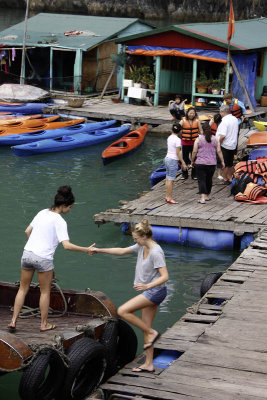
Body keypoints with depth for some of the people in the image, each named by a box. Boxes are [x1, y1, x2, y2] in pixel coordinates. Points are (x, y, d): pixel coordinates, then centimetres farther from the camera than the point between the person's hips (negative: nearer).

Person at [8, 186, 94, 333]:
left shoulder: (42, 213, 6)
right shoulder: (60, 221, -14)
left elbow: (27, 231, 14)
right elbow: (67, 245, -22)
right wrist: (85, 250, -13)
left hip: (27, 253, 6)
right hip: (43, 259, -6)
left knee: (23, 289, 17)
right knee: (45, 292, 12)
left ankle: (13, 321, 16)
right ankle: (44, 324, 22)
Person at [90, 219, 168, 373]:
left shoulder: (156, 252, -20)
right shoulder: (142, 247, 8)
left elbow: (165, 276, -24)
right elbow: (122, 251, 19)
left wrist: (147, 286, -36)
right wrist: (100, 250, 18)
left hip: (156, 291, -9)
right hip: (150, 292, 9)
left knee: (123, 311, -14)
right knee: (145, 326, 11)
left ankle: (152, 333, -4)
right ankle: (148, 364, 17)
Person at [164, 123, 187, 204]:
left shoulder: (169, 138, 8)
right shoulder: (177, 140, -14)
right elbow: (178, 153, -15)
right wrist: (183, 163, -9)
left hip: (167, 158, 8)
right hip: (173, 160, -8)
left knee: (168, 179, 11)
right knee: (171, 180, -5)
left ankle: (167, 197, 16)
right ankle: (169, 198, -3)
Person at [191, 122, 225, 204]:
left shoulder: (198, 139, -4)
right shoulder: (215, 139, 3)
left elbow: (194, 152, -3)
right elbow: (219, 151, 2)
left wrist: (192, 161, 9)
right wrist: (222, 161, 7)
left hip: (200, 163, -3)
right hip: (212, 163, 3)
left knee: (201, 180, -5)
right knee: (209, 180, 16)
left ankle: (202, 198, -17)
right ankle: (207, 196, 29)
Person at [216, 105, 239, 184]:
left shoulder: (225, 121, -21)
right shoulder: (235, 119, 5)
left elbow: (223, 136, -27)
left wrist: (218, 144, -14)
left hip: (225, 146, -8)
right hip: (233, 145, 8)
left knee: (224, 164, 3)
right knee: (230, 164, 17)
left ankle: (225, 179, 9)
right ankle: (230, 178, 25)